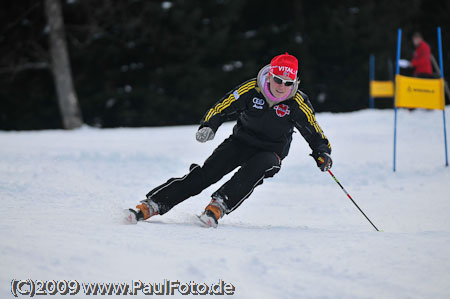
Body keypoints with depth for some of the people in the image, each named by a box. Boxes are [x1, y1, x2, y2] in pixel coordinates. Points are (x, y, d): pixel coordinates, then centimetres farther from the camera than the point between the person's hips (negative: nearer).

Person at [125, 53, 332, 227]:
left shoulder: (297, 102, -15)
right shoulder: (251, 89, -15)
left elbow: (314, 132, -3)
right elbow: (222, 108, -10)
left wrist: (322, 153, -19)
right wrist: (208, 126, -27)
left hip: (271, 152, 0)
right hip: (241, 140, 0)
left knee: (254, 169, -37)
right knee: (206, 174, -17)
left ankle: (217, 207, -42)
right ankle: (151, 205, -21)